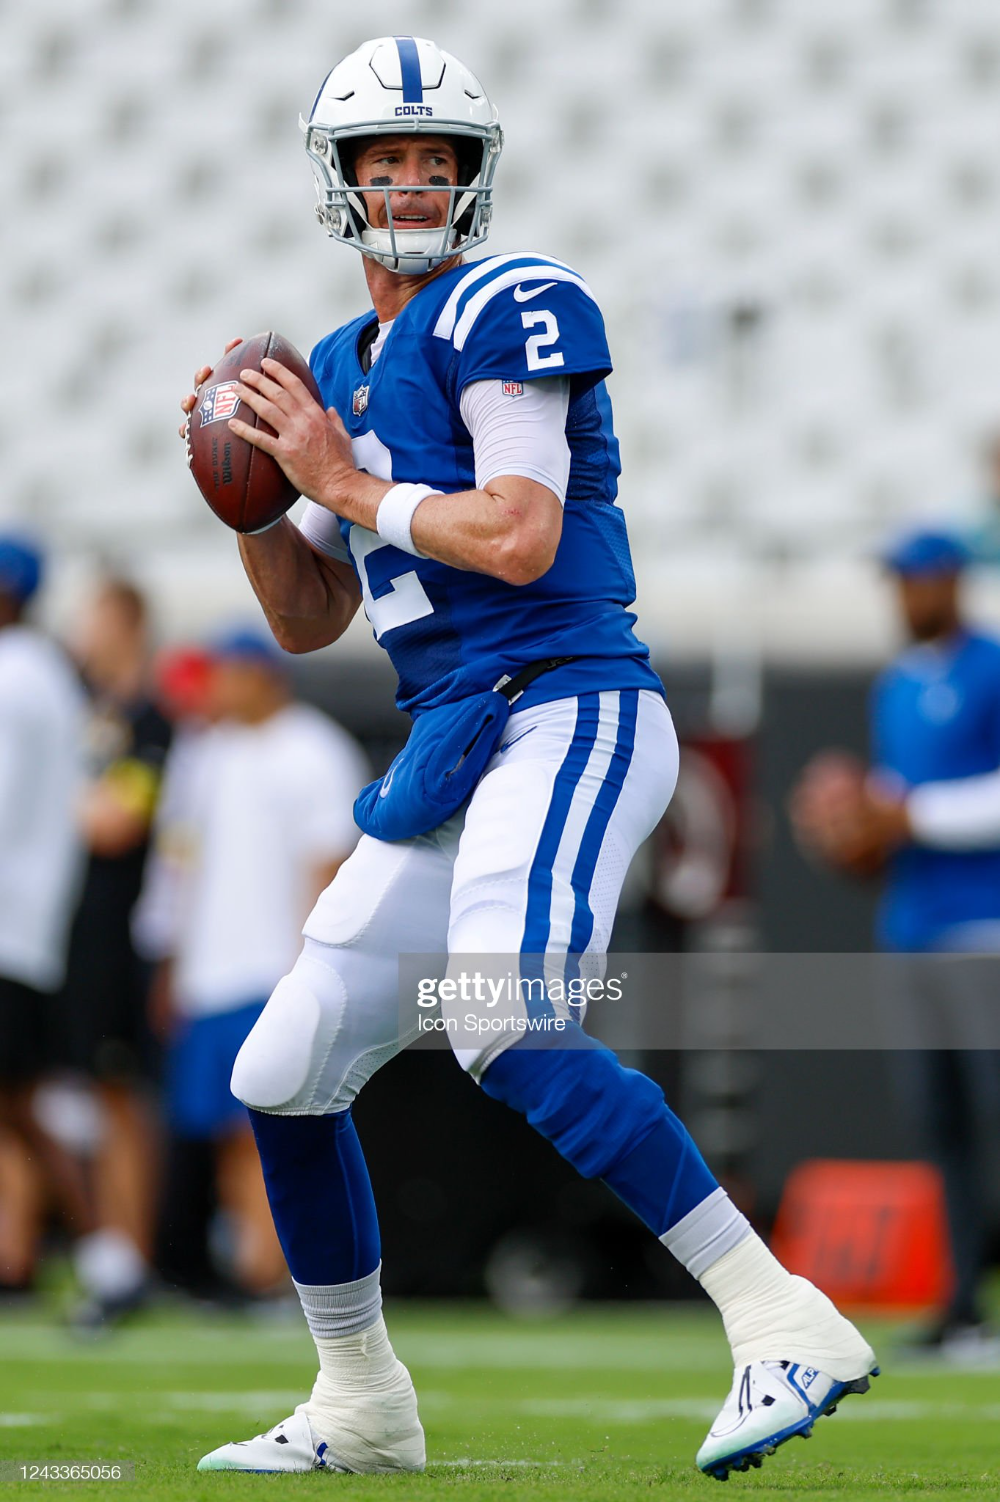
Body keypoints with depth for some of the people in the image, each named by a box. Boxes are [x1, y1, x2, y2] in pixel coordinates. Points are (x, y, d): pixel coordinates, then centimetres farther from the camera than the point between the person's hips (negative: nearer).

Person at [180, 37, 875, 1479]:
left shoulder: (507, 309, -6)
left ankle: (784, 1322, -31)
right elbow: (309, 621, 22)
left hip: (567, 714, -9)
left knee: (512, 1034, -30)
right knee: (283, 1079, 9)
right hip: (454, 760, 9)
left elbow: (521, 539, -18)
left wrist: (345, 482, -8)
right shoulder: (341, 365, 20)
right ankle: (362, 1409, 24)